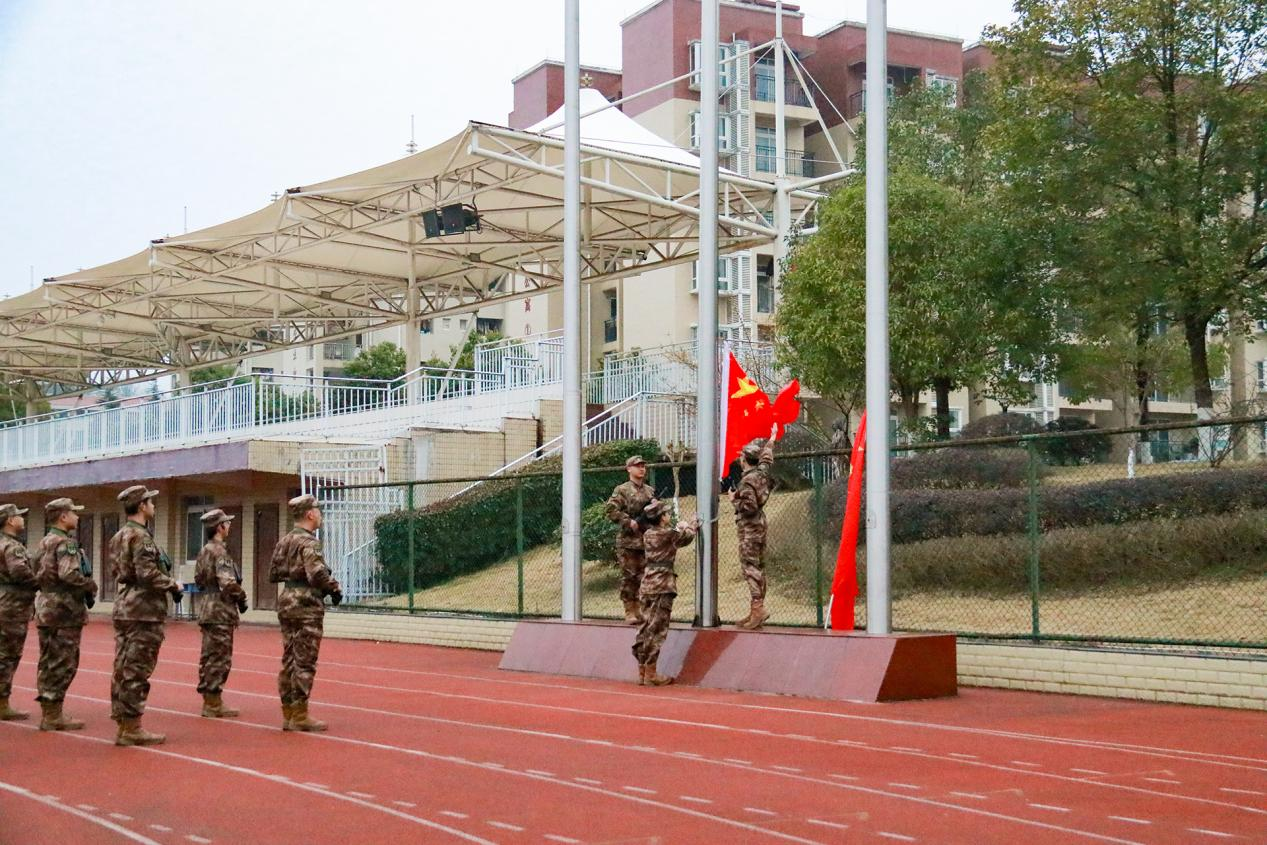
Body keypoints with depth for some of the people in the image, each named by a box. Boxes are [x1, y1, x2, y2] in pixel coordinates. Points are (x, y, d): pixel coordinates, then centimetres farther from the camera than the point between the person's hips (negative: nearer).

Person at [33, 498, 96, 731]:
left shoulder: (44, 543, 16)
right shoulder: (65, 543, -13)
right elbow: (68, 574, -27)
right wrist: (91, 585, -10)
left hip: (45, 608, 10)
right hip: (64, 609, -10)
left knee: (48, 663, 12)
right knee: (63, 664, -5)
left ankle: (48, 712, 16)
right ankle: (54, 716, -4)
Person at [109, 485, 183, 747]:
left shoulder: (119, 536, 15)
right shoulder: (140, 537, -15)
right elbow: (147, 574, -23)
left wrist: (167, 583, 15)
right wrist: (173, 585, -8)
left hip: (123, 606, 10)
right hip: (144, 610, -10)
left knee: (123, 669, 11)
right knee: (137, 671, -6)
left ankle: (123, 725, 15)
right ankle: (132, 728, -3)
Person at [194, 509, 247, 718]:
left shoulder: (204, 551, 13)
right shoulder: (220, 552, -17)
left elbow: (199, 579, 22)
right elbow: (228, 583, -23)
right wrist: (241, 598, -9)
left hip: (207, 608, 10)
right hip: (221, 611, -10)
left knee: (209, 657, 14)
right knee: (220, 658, -5)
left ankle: (210, 701, 20)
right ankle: (213, 704, -2)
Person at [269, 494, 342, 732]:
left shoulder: (284, 541, 13)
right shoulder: (308, 541, -15)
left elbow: (274, 574, 18)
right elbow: (317, 574, -25)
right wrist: (335, 589, -10)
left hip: (286, 603, 9)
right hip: (306, 605, -9)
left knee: (289, 659, 12)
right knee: (305, 663, -4)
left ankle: (288, 714, 15)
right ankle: (300, 716, -2)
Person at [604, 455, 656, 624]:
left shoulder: (650, 491, 15)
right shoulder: (622, 490, -1)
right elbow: (611, 510, -9)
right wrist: (629, 522, -15)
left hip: (648, 540, 5)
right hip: (628, 540, -5)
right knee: (629, 577, -4)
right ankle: (630, 612, 0)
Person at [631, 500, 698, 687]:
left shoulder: (647, 534, 9)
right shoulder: (668, 534, -11)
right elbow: (686, 537, 9)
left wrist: (680, 527, 36)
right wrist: (694, 523, 26)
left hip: (647, 584, 8)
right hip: (662, 585, -8)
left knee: (646, 627, 11)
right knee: (657, 629, -4)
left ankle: (642, 672, 15)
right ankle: (651, 674, -3)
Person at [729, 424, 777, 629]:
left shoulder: (747, 481, -18)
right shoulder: (762, 471, 7)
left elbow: (749, 507, -23)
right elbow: (767, 457, 28)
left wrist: (734, 499, -8)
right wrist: (771, 439, 44)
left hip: (749, 528, -9)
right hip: (760, 524, 9)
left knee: (750, 566, -12)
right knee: (758, 566, 9)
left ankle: (758, 607, -22)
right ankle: (756, 611, 10)